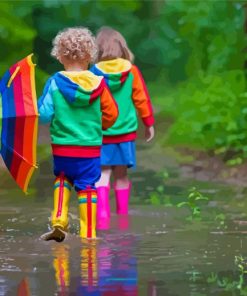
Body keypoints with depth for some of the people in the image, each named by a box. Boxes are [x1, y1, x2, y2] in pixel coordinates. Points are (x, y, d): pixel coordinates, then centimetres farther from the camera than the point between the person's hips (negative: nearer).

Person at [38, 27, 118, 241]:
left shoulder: (55, 83, -10)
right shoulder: (98, 84, -6)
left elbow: (44, 115, -12)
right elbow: (111, 113, 2)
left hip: (62, 146, 0)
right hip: (90, 146, 0)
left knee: (62, 179, 22)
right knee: (87, 186, 8)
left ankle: (59, 220, 6)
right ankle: (88, 232, 8)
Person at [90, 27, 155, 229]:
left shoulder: (94, 73, -8)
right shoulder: (132, 72, -4)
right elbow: (142, 99, 3)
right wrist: (149, 123, 15)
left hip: (101, 134, -2)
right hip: (126, 131, 2)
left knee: (102, 175, -2)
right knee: (121, 175, 12)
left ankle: (103, 215, -20)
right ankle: (122, 216, 21)